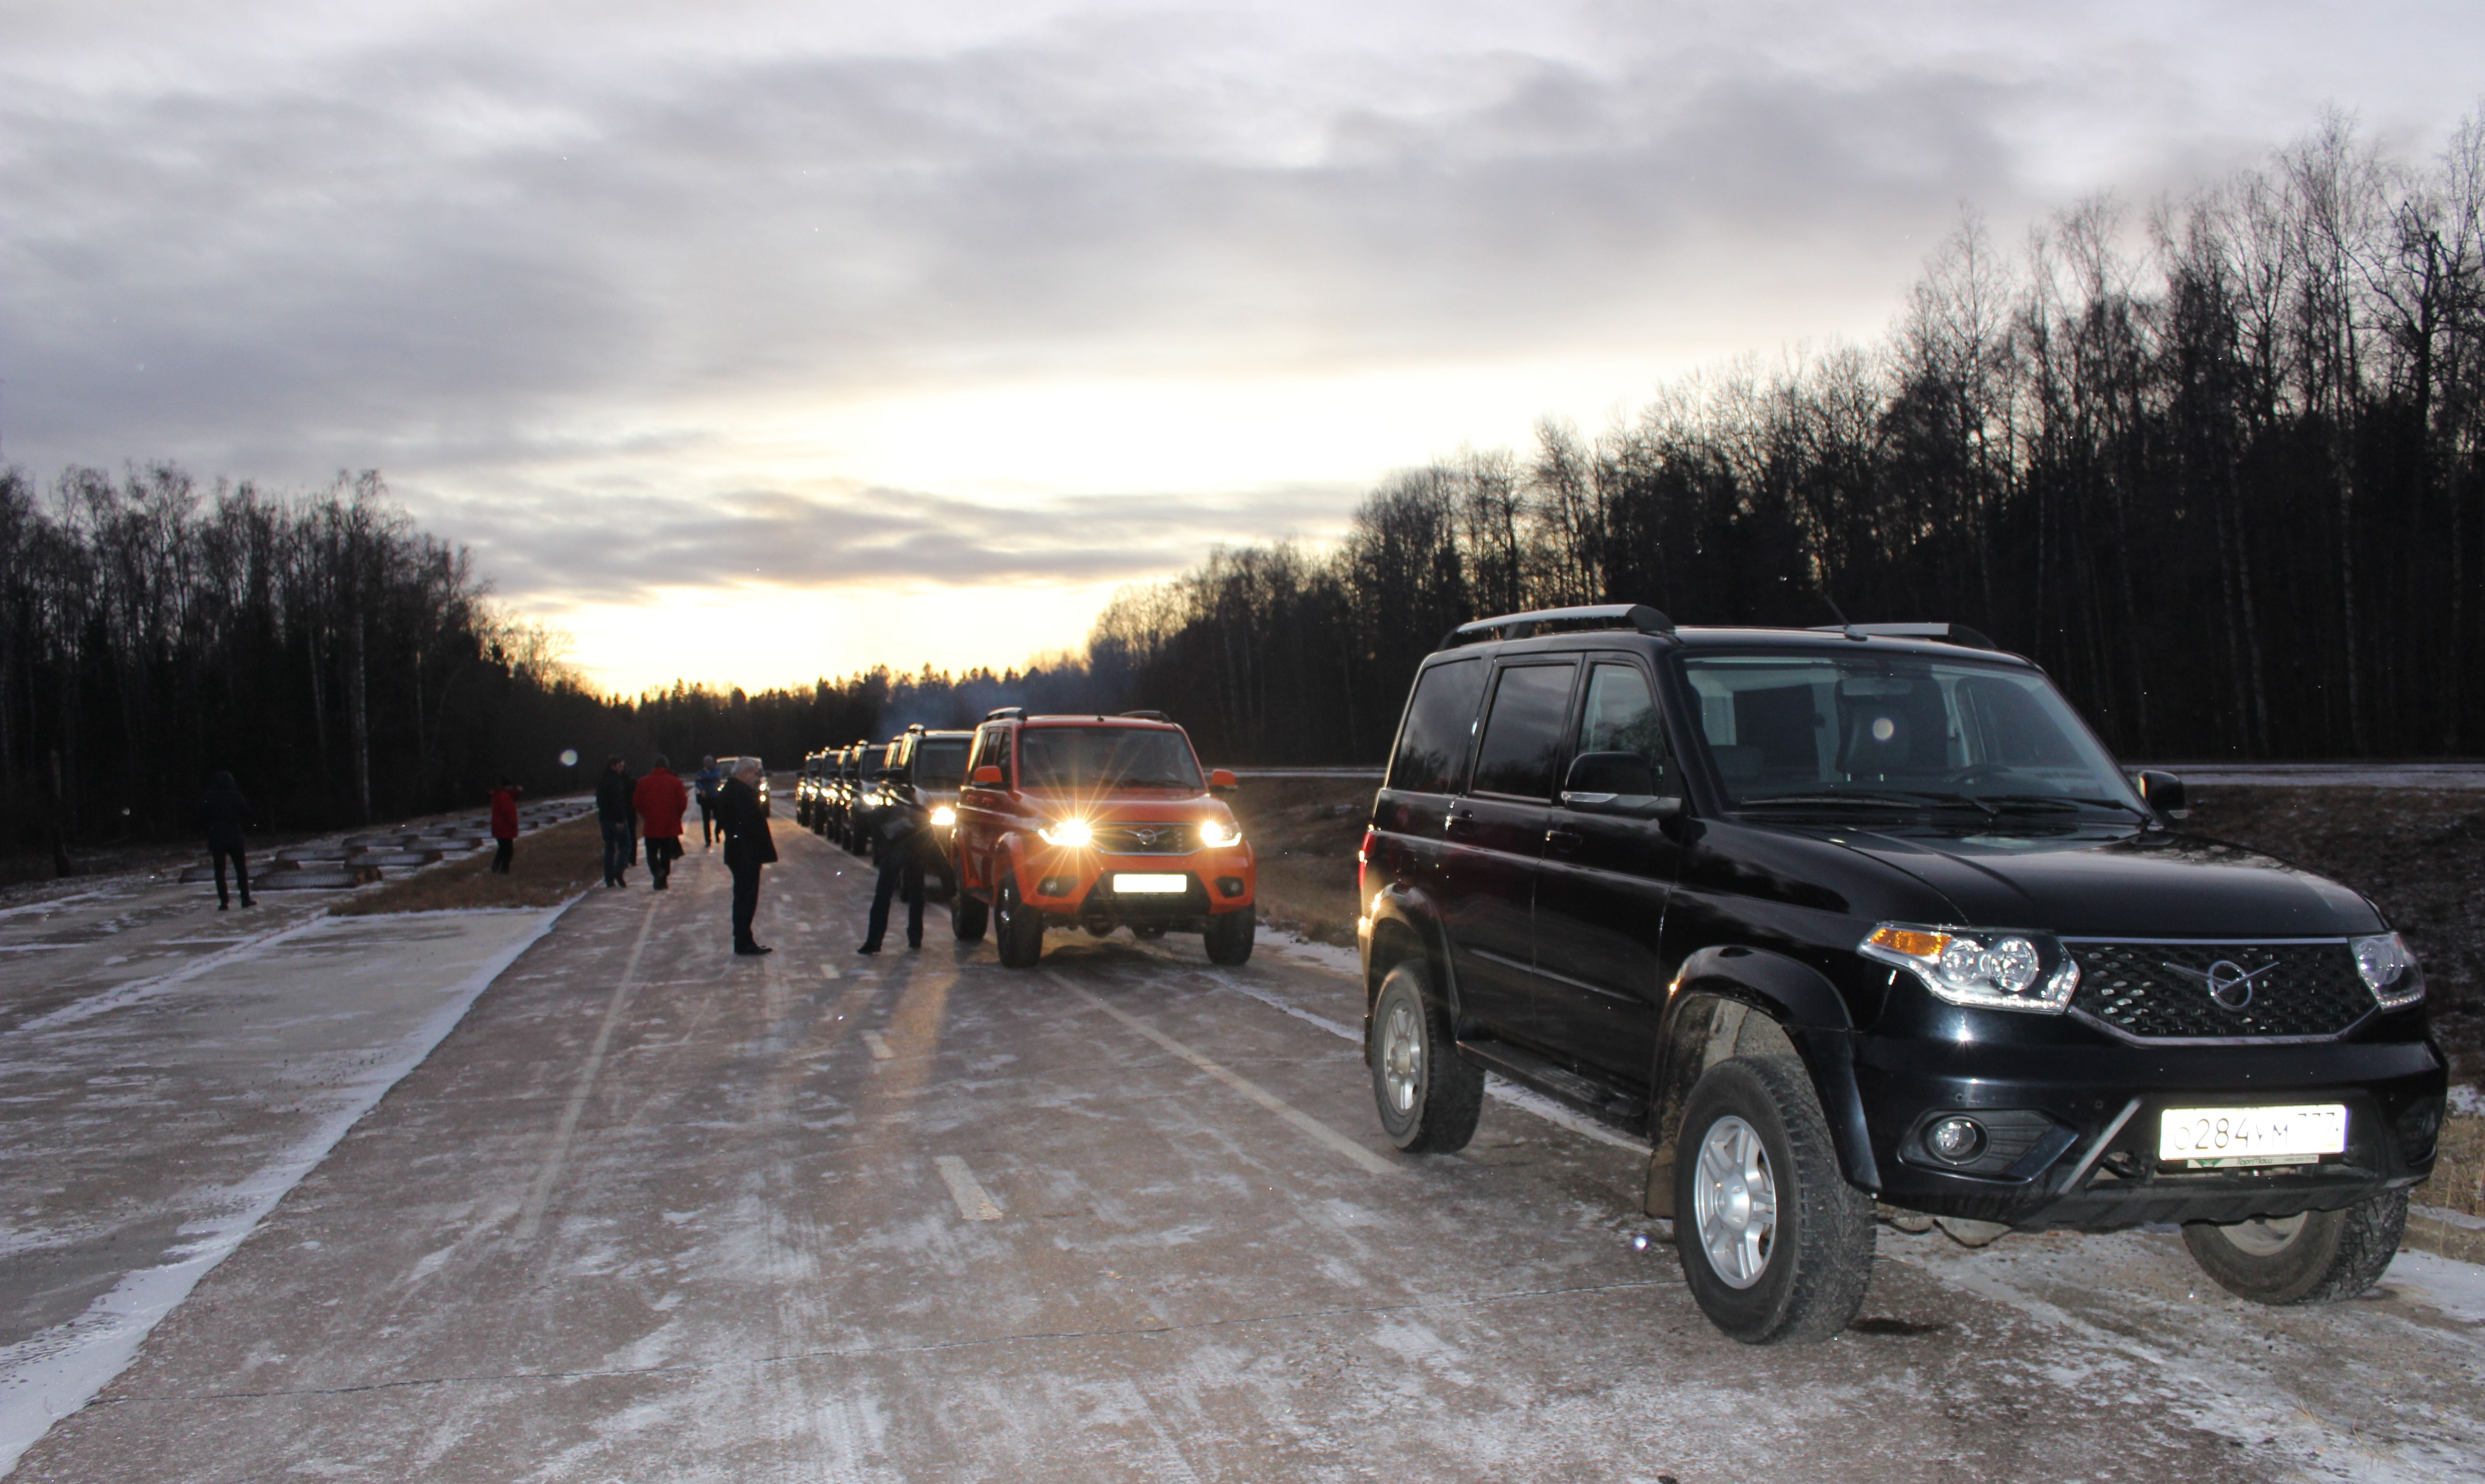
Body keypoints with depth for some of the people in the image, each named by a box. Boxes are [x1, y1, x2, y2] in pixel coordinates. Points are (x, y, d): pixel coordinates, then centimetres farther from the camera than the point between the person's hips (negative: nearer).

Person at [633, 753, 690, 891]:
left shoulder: (643, 782, -3)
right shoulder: (675, 782, -5)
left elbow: (636, 803, 0)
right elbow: (683, 803, -7)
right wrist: (676, 816, 12)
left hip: (651, 825, 0)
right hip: (670, 826, 0)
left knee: (652, 853, 10)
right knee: (666, 854, 12)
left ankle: (657, 871, -17)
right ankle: (663, 879, 10)